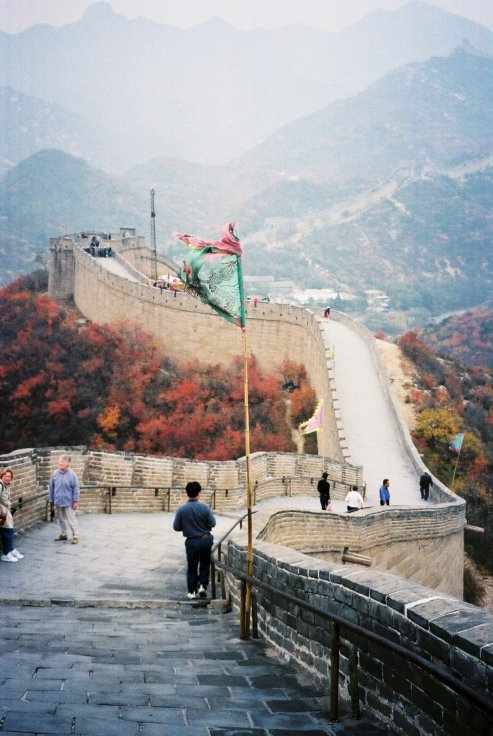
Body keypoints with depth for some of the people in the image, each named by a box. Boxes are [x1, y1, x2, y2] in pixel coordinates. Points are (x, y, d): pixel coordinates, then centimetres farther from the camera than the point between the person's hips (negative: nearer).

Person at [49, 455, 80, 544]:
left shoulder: (71, 474, -11)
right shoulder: (55, 474, 0)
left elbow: (76, 488, -8)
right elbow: (51, 487, 8)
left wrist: (75, 501, -11)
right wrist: (51, 500, 10)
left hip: (69, 502, -5)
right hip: (58, 502, 5)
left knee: (72, 519, -2)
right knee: (61, 519, 17)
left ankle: (75, 536, 4)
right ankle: (63, 534, 31)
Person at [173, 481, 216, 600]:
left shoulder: (182, 509, -13)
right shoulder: (204, 507, -14)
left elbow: (176, 527, -8)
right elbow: (212, 523, -9)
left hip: (191, 541, 0)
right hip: (206, 540, 0)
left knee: (192, 567, 14)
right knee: (205, 564, 21)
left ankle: (192, 591, 18)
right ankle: (202, 585, 11)